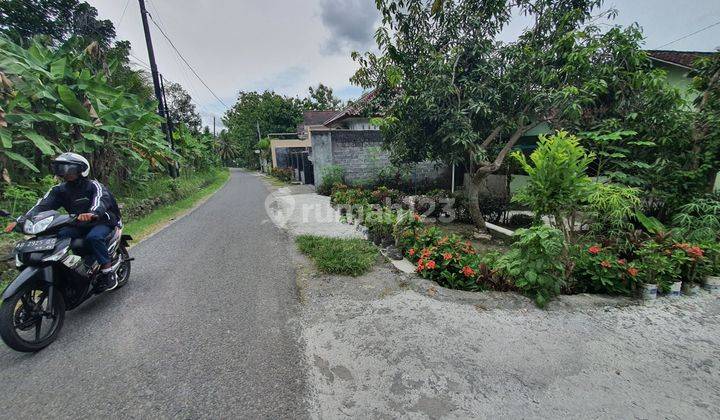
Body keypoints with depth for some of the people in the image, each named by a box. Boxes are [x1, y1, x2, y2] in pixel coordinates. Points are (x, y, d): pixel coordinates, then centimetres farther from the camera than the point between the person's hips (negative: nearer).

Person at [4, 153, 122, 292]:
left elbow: (101, 199, -34)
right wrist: (20, 221, -22)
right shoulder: (60, 190, 7)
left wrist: (92, 213, -56)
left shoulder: (94, 185, -13)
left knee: (93, 237, -34)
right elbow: (43, 205, -6)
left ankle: (109, 273, -25)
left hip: (102, 221, -6)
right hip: (78, 224, 7)